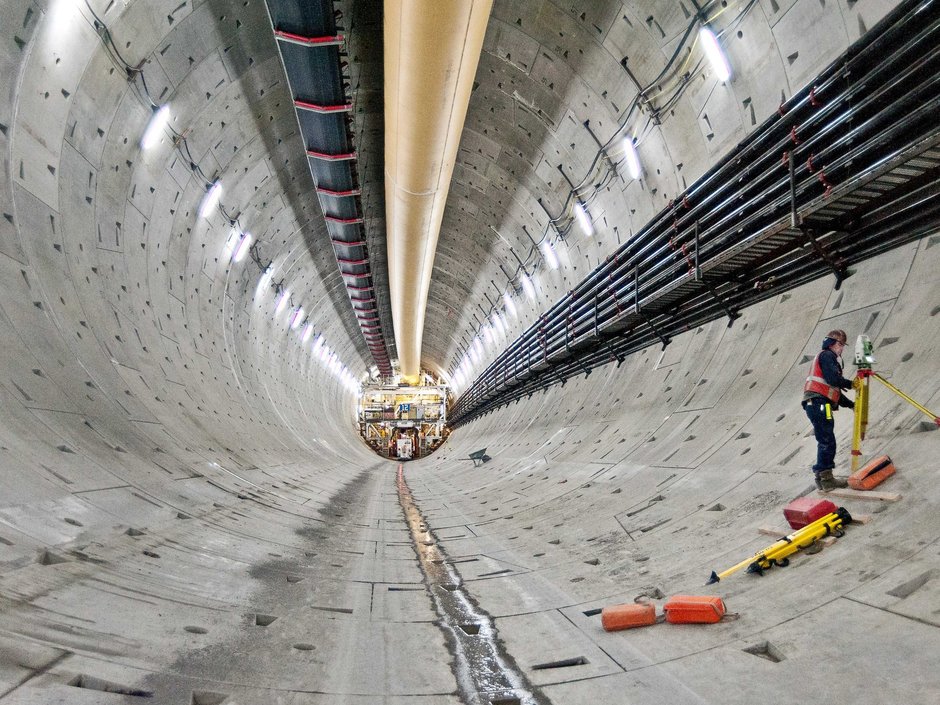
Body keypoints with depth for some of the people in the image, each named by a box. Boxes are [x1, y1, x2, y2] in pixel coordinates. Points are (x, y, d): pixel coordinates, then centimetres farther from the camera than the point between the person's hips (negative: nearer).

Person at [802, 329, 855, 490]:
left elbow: (835, 391, 28)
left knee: (825, 442, 11)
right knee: (828, 442, -8)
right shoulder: (826, 355, 0)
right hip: (818, 403, -10)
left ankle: (823, 477, 15)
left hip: (817, 405, 10)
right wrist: (851, 384, -2)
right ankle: (825, 479, -6)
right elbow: (833, 379, -16)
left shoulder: (831, 359, 29)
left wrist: (851, 404, 21)